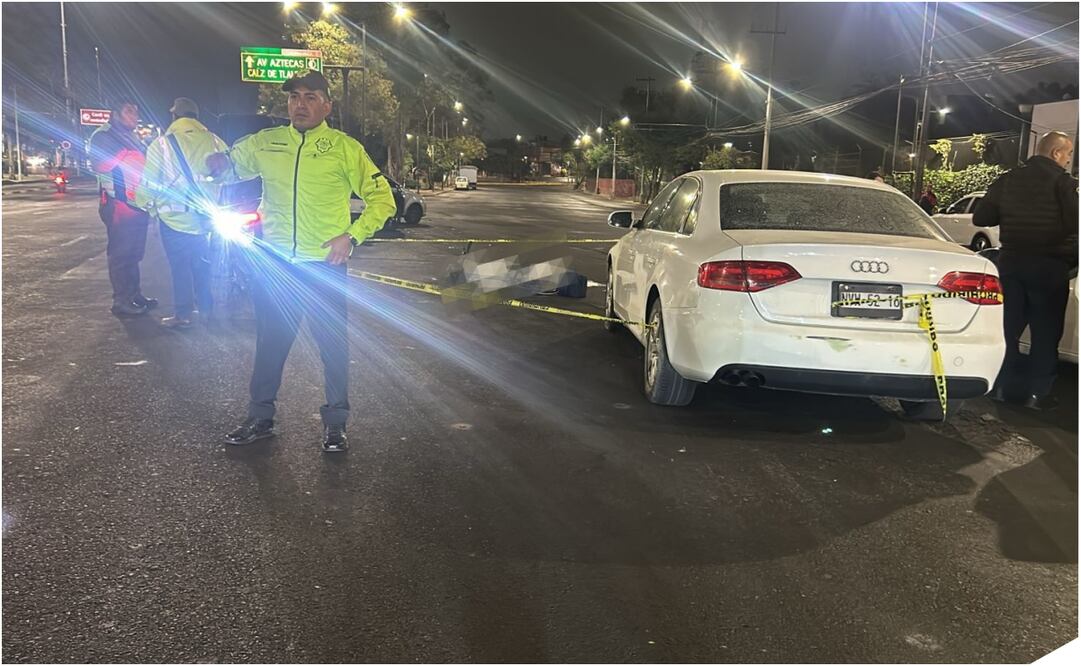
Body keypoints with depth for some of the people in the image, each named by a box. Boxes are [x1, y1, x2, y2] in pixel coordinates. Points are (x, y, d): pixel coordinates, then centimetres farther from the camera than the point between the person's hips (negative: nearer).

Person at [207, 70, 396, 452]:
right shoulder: (265, 143, 7)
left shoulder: (345, 148, -3)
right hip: (273, 263, 3)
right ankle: (260, 418, 28)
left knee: (333, 344, 5)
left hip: (324, 264, -3)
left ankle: (335, 423, 20)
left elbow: (382, 200, -1)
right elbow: (226, 167, 22)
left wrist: (351, 236, -12)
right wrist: (221, 162, -3)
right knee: (270, 342, 14)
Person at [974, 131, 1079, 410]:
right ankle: (1038, 392, 7)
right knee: (1045, 331, 5)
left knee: (1009, 325, 14)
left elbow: (980, 218, 5)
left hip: (1011, 261, 5)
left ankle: (1004, 384, 18)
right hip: (1049, 264, -4)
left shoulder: (1007, 180, 5)